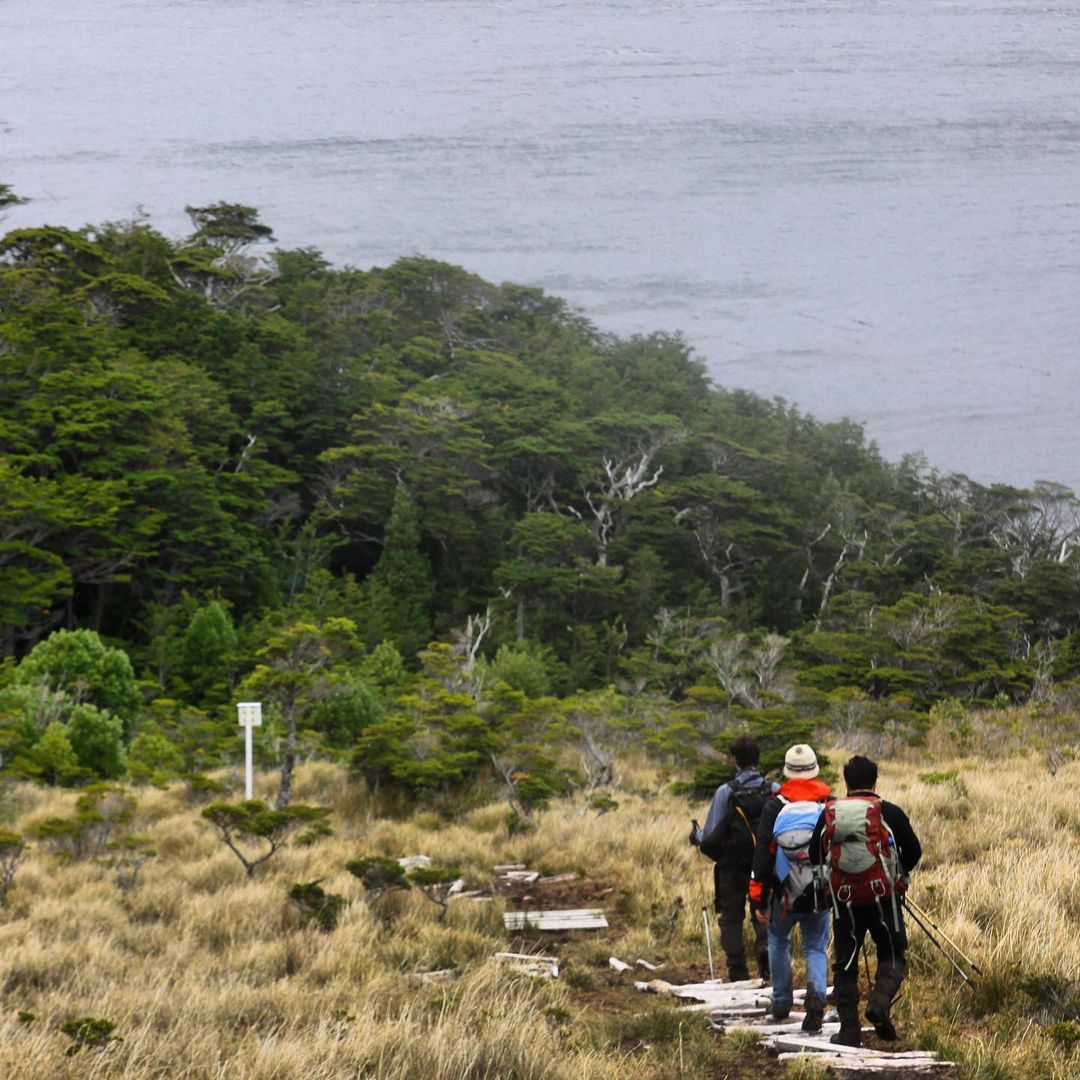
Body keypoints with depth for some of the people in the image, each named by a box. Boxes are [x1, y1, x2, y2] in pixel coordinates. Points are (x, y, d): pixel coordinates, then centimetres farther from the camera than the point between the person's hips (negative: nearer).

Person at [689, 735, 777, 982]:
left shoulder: (725, 792, -12)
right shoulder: (774, 790, -6)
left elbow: (712, 837, -11)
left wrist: (697, 836, 11)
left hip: (733, 866, -2)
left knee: (731, 917, 10)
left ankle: (738, 971, 7)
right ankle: (765, 945, -14)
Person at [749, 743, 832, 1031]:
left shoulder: (775, 806, -5)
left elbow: (762, 855, -6)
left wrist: (758, 900, -1)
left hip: (785, 894, -1)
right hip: (822, 895, 1)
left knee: (778, 942, 22)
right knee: (816, 948, 11)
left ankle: (781, 1002, 27)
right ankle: (816, 994, -16)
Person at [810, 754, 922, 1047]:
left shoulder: (829, 814, 1)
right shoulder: (889, 812, -5)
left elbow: (815, 855, 7)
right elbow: (914, 851, 0)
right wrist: (898, 871, 21)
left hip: (844, 899, 2)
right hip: (883, 896, -2)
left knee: (845, 964, 10)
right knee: (892, 955, 12)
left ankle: (849, 1030, 5)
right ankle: (880, 1001, -15)